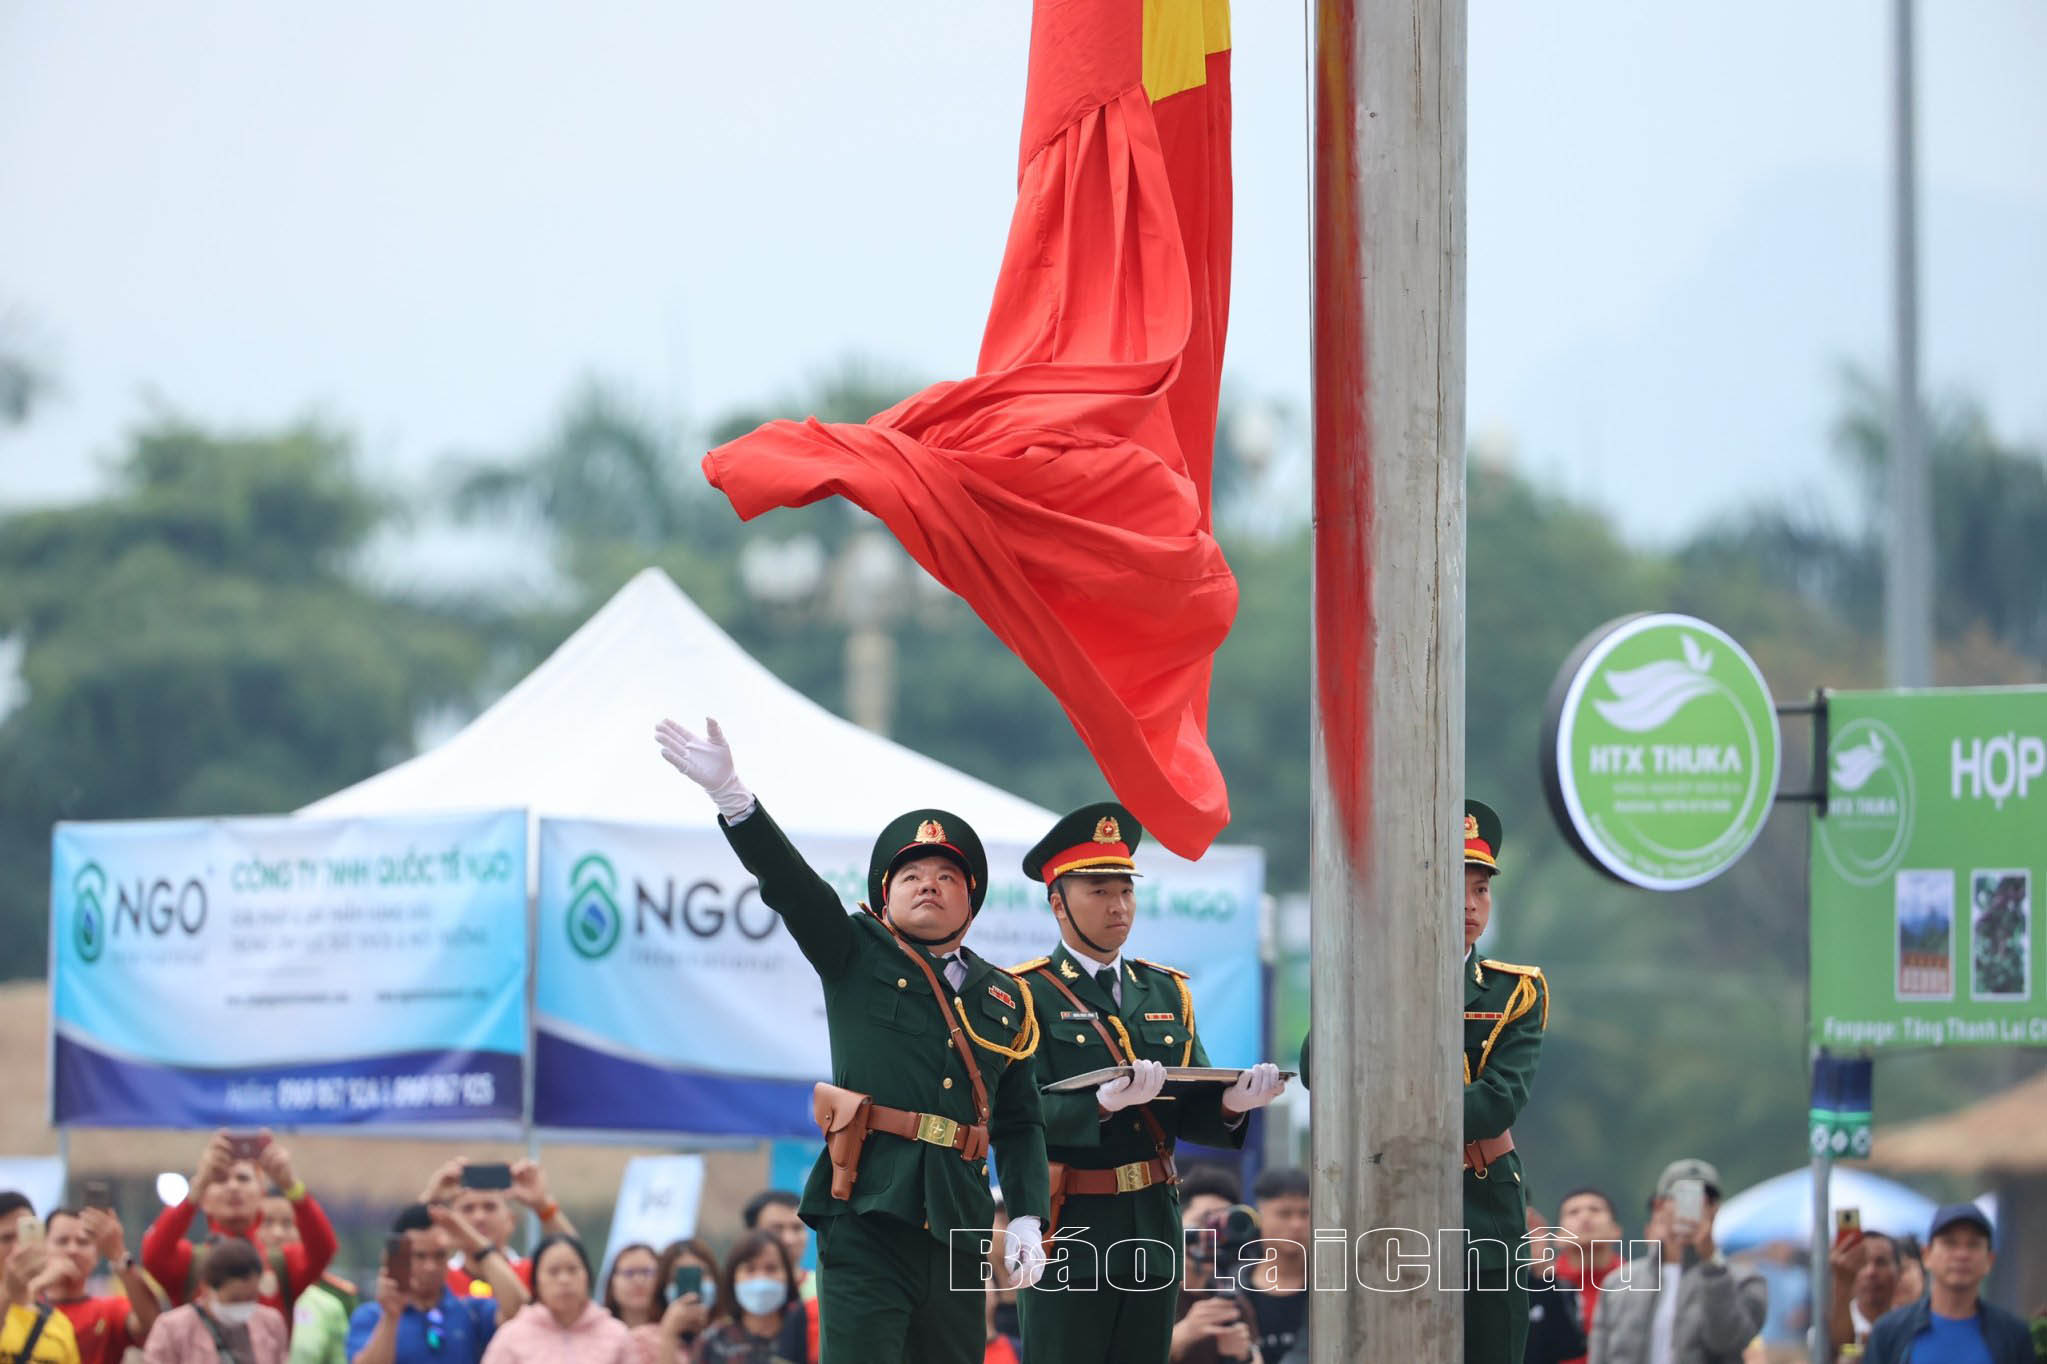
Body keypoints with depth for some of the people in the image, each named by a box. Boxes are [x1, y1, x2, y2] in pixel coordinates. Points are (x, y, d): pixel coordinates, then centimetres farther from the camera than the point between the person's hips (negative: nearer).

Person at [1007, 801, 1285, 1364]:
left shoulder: (1166, 992, 15)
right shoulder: (1026, 995, -4)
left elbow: (1189, 1112, 9)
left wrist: (1232, 1103, -13)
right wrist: (1105, 1103, -33)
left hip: (1154, 1228, 6)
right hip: (1068, 1231, -6)